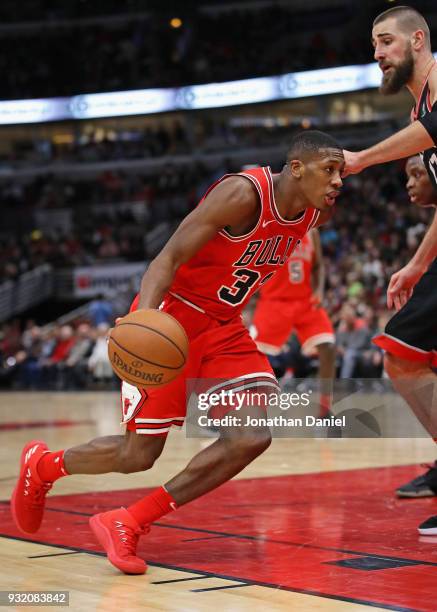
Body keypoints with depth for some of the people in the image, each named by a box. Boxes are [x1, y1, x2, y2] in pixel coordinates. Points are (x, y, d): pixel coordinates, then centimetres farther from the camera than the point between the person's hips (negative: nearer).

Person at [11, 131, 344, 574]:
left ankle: (127, 525, -6)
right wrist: (144, 318, -42)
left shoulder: (315, 214, 0)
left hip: (222, 327, 7)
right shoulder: (243, 193, -24)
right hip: (171, 316, -7)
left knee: (252, 438, -15)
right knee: (139, 454, -3)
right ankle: (40, 465, 29)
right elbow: (168, 258, -27)